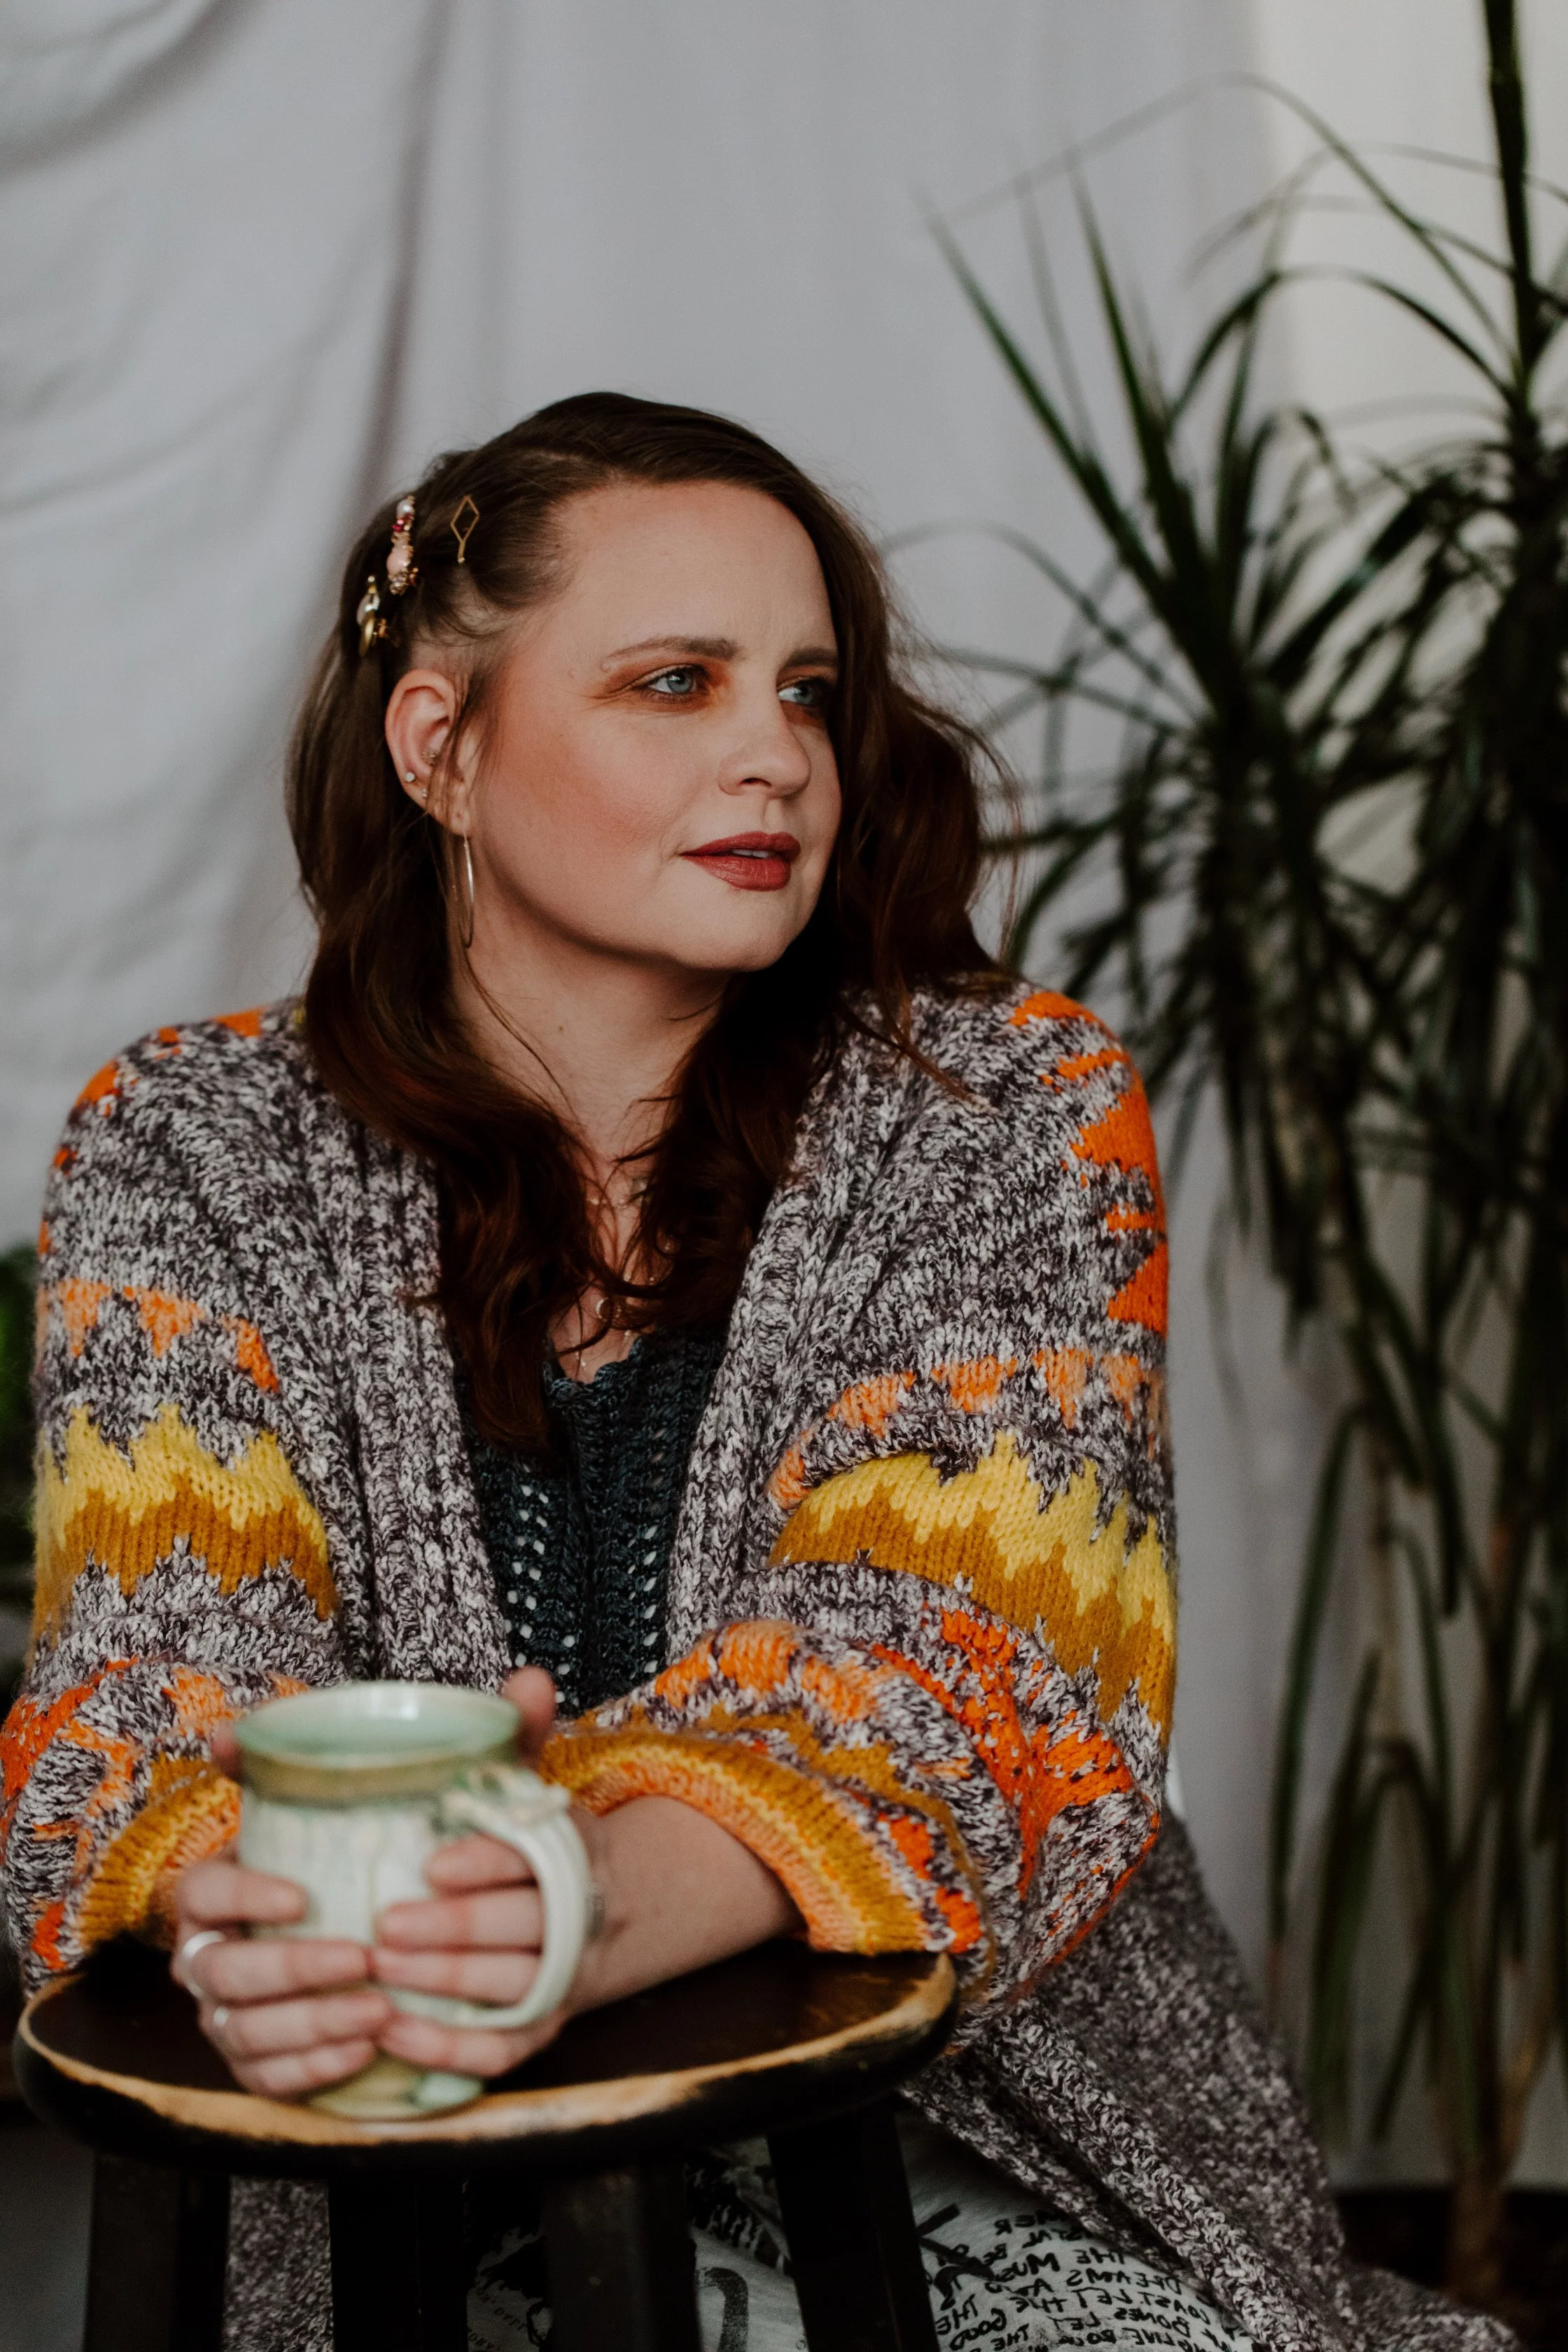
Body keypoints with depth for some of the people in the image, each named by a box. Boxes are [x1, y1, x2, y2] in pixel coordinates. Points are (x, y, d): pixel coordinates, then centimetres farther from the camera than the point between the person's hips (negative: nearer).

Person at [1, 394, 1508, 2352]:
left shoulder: (1019, 1113, 1)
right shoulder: (188, 1149, 4)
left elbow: (951, 1669, -12)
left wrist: (578, 1925, -32)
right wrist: (247, 1905, -31)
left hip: (967, 2177, 0)